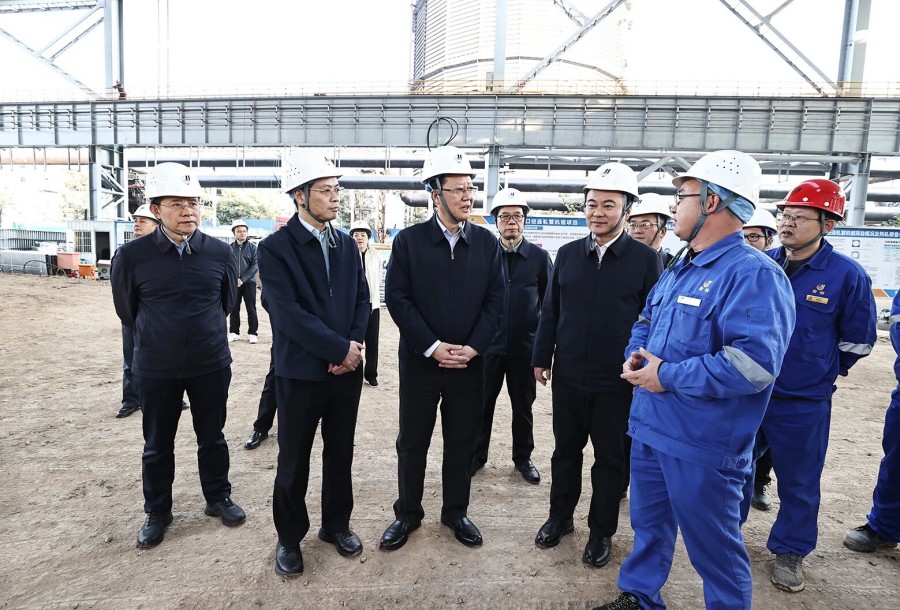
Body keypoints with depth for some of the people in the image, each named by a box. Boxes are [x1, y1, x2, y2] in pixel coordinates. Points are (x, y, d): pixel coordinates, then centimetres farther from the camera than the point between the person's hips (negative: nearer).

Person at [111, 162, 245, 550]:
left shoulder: (220, 252, -7)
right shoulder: (132, 255, -10)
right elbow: (127, 311, 5)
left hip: (212, 364, 1)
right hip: (155, 369, 0)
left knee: (212, 437, 15)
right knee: (157, 445, 15)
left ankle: (218, 498, 35)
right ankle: (157, 512, 36)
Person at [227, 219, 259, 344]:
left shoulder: (252, 247, -1)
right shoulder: (229, 248, 3)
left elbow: (255, 266, -6)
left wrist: (243, 279, -14)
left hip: (249, 282, -2)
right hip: (233, 283, 2)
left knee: (251, 309, 2)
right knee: (234, 309, 8)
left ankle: (252, 333, 10)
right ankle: (234, 332, 19)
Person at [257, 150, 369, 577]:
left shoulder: (347, 244, 7)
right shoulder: (275, 248, -10)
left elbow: (361, 299, 6)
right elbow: (288, 313, -19)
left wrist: (355, 343, -11)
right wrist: (339, 350, -18)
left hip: (347, 368, 5)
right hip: (301, 372, -4)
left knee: (340, 453, 16)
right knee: (294, 460, 12)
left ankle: (336, 525, 37)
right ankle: (289, 537, 33)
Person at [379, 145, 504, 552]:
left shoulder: (487, 242, 2)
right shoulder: (409, 240, -4)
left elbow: (495, 301, 0)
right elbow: (397, 298, -9)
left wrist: (472, 348, -11)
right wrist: (433, 347, -14)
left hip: (470, 363, 2)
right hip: (420, 361, -1)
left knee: (462, 442, 14)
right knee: (412, 441, 12)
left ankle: (456, 512, 35)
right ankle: (407, 513, 33)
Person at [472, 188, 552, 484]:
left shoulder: (540, 256, -1)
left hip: (524, 346, 0)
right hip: (488, 345, 0)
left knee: (523, 406, 14)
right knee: (482, 403, 11)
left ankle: (523, 458, 32)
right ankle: (477, 456, 29)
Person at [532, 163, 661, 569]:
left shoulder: (645, 259, -6)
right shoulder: (567, 254, 3)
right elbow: (550, 311, 7)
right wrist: (541, 358, 6)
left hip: (618, 383, -2)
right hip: (568, 377, 3)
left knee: (611, 460, 13)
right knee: (565, 451, 17)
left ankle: (601, 532, 32)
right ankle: (559, 518, 37)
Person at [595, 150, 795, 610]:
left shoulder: (753, 274, -17)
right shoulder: (677, 271, 12)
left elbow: (754, 362, -28)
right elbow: (645, 323, 22)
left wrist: (667, 376, -21)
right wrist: (637, 356, -1)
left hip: (702, 444, -8)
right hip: (650, 426, 9)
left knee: (713, 544, 11)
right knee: (648, 524, 24)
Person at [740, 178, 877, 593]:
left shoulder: (847, 275, -12)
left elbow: (857, 342, 0)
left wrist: (816, 372, 8)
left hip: (802, 404, -3)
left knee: (798, 482, 14)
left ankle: (790, 552, 34)